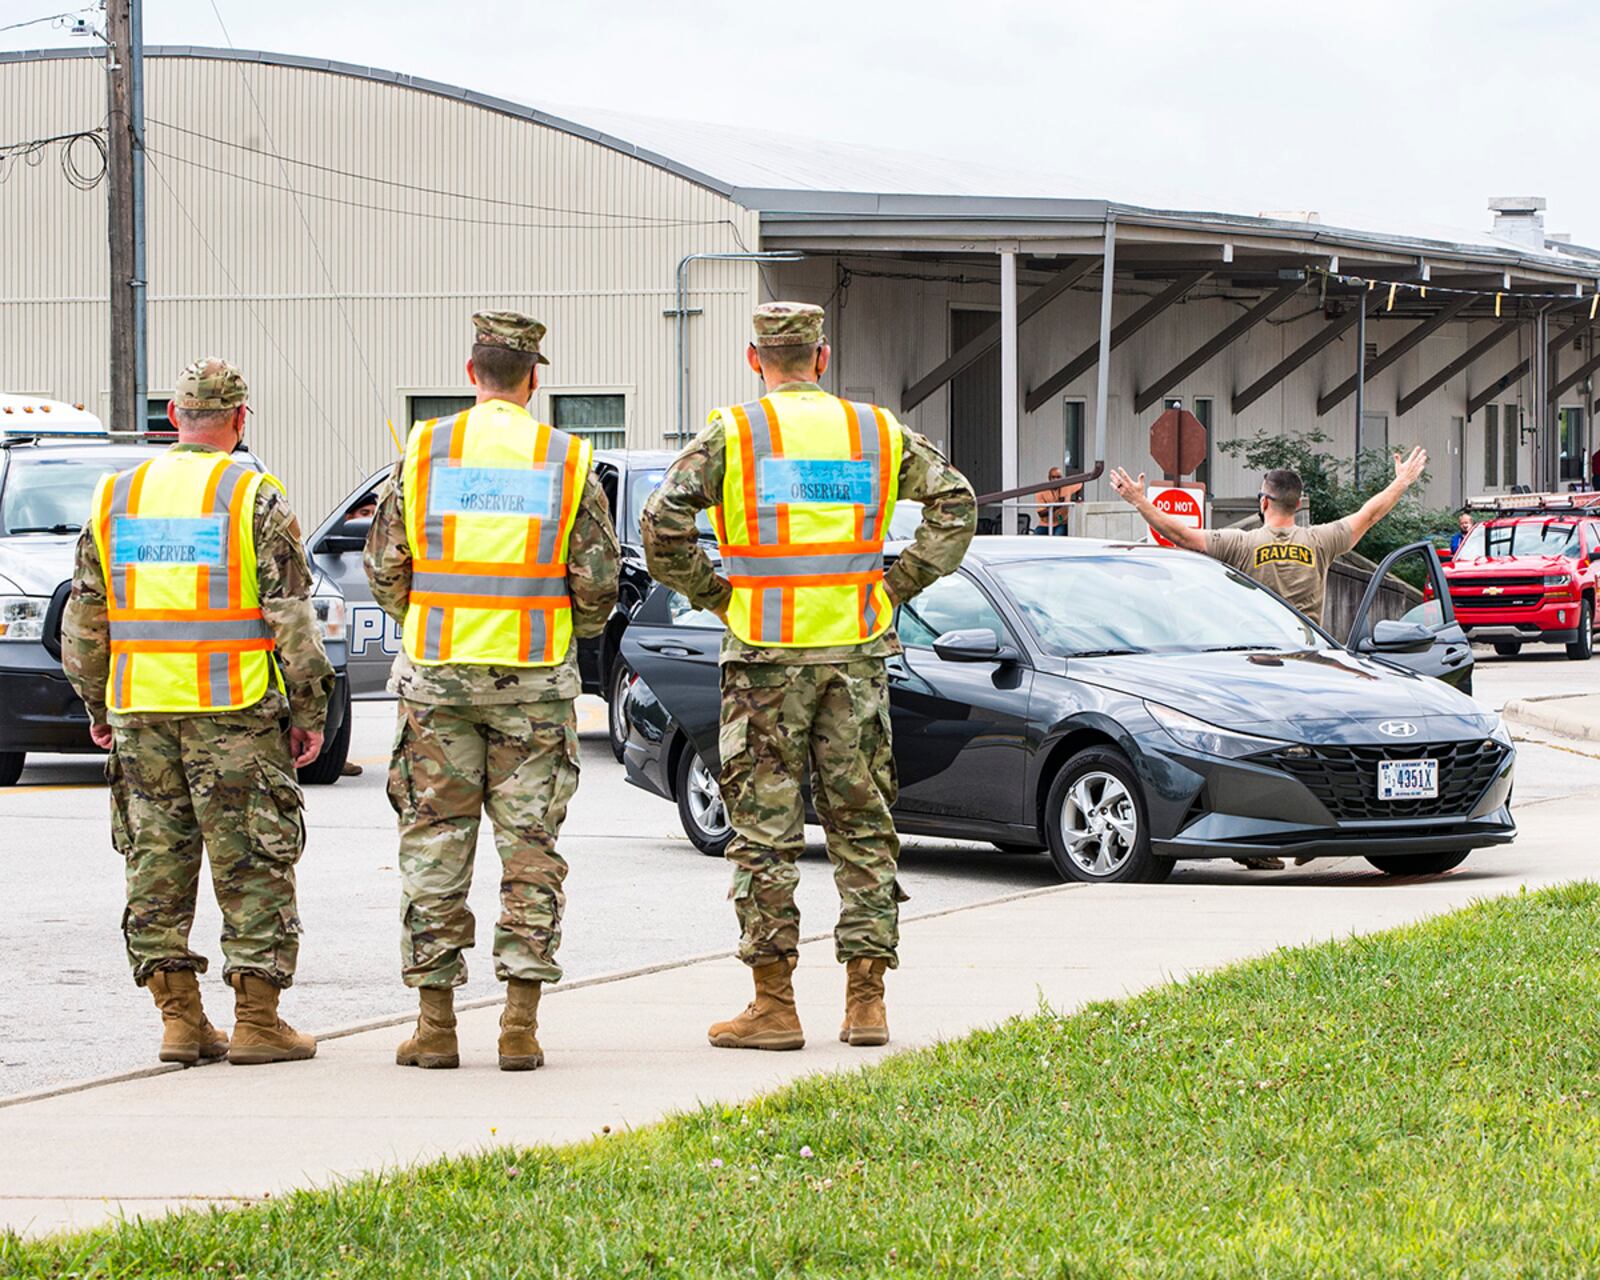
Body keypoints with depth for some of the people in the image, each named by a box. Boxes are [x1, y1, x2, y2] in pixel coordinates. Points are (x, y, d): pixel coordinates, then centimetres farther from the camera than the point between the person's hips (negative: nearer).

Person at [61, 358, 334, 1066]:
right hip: (234, 713, -4)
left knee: (157, 863, 10)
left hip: (141, 709, 4)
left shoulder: (116, 496, 8)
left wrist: (98, 704, 20)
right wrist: (309, 710, -2)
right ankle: (256, 1021, 2)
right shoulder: (254, 497, -5)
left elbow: (84, 614, 11)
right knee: (251, 863, 2)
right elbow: (290, 614, -8)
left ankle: (179, 1017, 10)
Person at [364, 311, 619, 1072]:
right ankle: (521, 1023, 0)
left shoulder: (423, 452, 0)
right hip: (533, 680, 0)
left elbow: (384, 568, 2)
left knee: (435, 846, 6)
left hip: (438, 673, 0)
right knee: (529, 848, 4)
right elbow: (597, 583, 0)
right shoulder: (567, 461, 0)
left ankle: (435, 1024, 6)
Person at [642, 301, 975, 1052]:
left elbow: (664, 523, -13)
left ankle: (773, 1004, 1)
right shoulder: (877, 431, 8)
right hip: (856, 652, 3)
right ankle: (866, 1002, 8)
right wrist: (897, 584, 7)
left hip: (767, 654, -3)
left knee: (763, 830, 2)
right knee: (862, 825, 8)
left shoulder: (733, 434, -3)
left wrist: (711, 594, -1)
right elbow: (953, 503, 6)